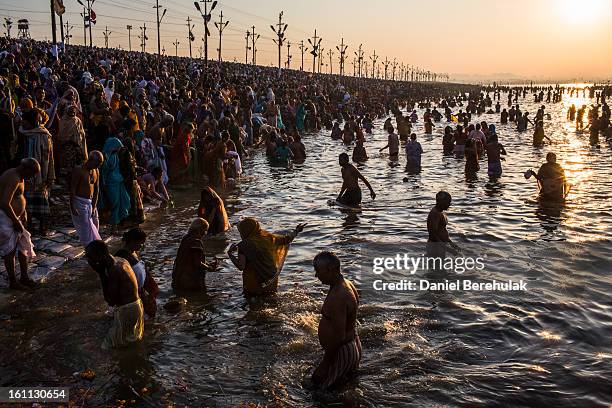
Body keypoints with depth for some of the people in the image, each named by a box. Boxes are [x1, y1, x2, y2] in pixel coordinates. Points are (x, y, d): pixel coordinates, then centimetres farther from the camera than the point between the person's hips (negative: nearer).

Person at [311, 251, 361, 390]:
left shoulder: (337, 297, -30)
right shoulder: (346, 284, 2)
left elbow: (339, 336, -29)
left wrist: (325, 364, -19)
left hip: (341, 351, -10)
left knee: (318, 382, 7)